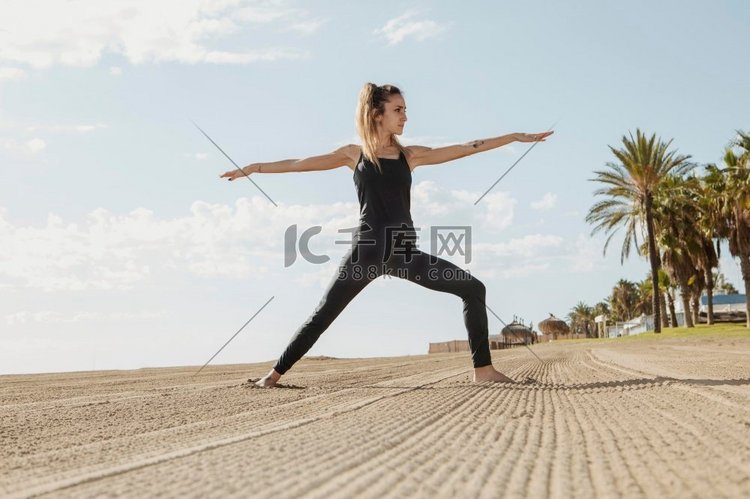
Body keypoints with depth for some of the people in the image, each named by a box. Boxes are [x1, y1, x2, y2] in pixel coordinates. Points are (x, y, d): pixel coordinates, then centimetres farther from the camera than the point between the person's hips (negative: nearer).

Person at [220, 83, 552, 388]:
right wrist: (252, 169, 11)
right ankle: (275, 373, 14)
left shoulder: (410, 155, 11)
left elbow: (465, 149, 11)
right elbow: (300, 164, 9)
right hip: (367, 250, -3)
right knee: (324, 314, -1)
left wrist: (516, 137, 10)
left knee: (473, 289, -6)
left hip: (404, 252, 3)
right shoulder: (354, 154, 5)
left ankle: (483, 369, 1)